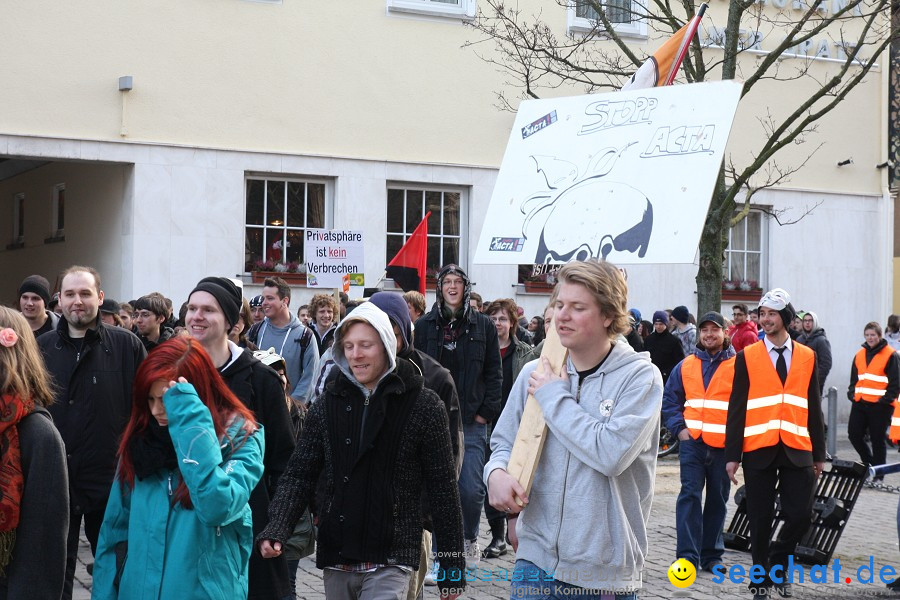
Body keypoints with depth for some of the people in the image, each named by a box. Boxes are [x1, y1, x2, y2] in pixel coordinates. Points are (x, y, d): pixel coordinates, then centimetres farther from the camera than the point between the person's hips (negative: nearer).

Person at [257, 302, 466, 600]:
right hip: (336, 557, 4)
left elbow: (442, 489, -5)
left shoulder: (423, 405, -6)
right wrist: (277, 528, -15)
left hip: (390, 560, -4)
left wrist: (453, 568, -4)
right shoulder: (329, 402, 5)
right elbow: (300, 473, 2)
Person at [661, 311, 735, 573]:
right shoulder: (685, 366, 9)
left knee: (718, 499, 9)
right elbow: (670, 400, 14)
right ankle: (687, 555, -7)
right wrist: (680, 428, 1)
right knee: (690, 495, -6)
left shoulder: (739, 366, 2)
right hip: (692, 442, 1)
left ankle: (711, 555, 19)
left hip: (724, 445, -1)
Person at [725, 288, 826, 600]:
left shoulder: (807, 356, 8)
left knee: (800, 515, -3)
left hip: (797, 451, 2)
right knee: (760, 519, 5)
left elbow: (814, 407, 11)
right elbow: (737, 408, -1)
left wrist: (819, 453, 10)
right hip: (758, 451, -1)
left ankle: (777, 564, 23)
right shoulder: (747, 357, 1)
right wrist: (732, 455, -5)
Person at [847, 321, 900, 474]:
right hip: (860, 403, 6)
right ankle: (869, 463, 24)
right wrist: (852, 394, 5)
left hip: (880, 405, -6)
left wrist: (886, 399, -13)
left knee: (877, 440, 0)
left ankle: (878, 475, 11)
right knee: (854, 434, 2)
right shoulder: (860, 355, 14)